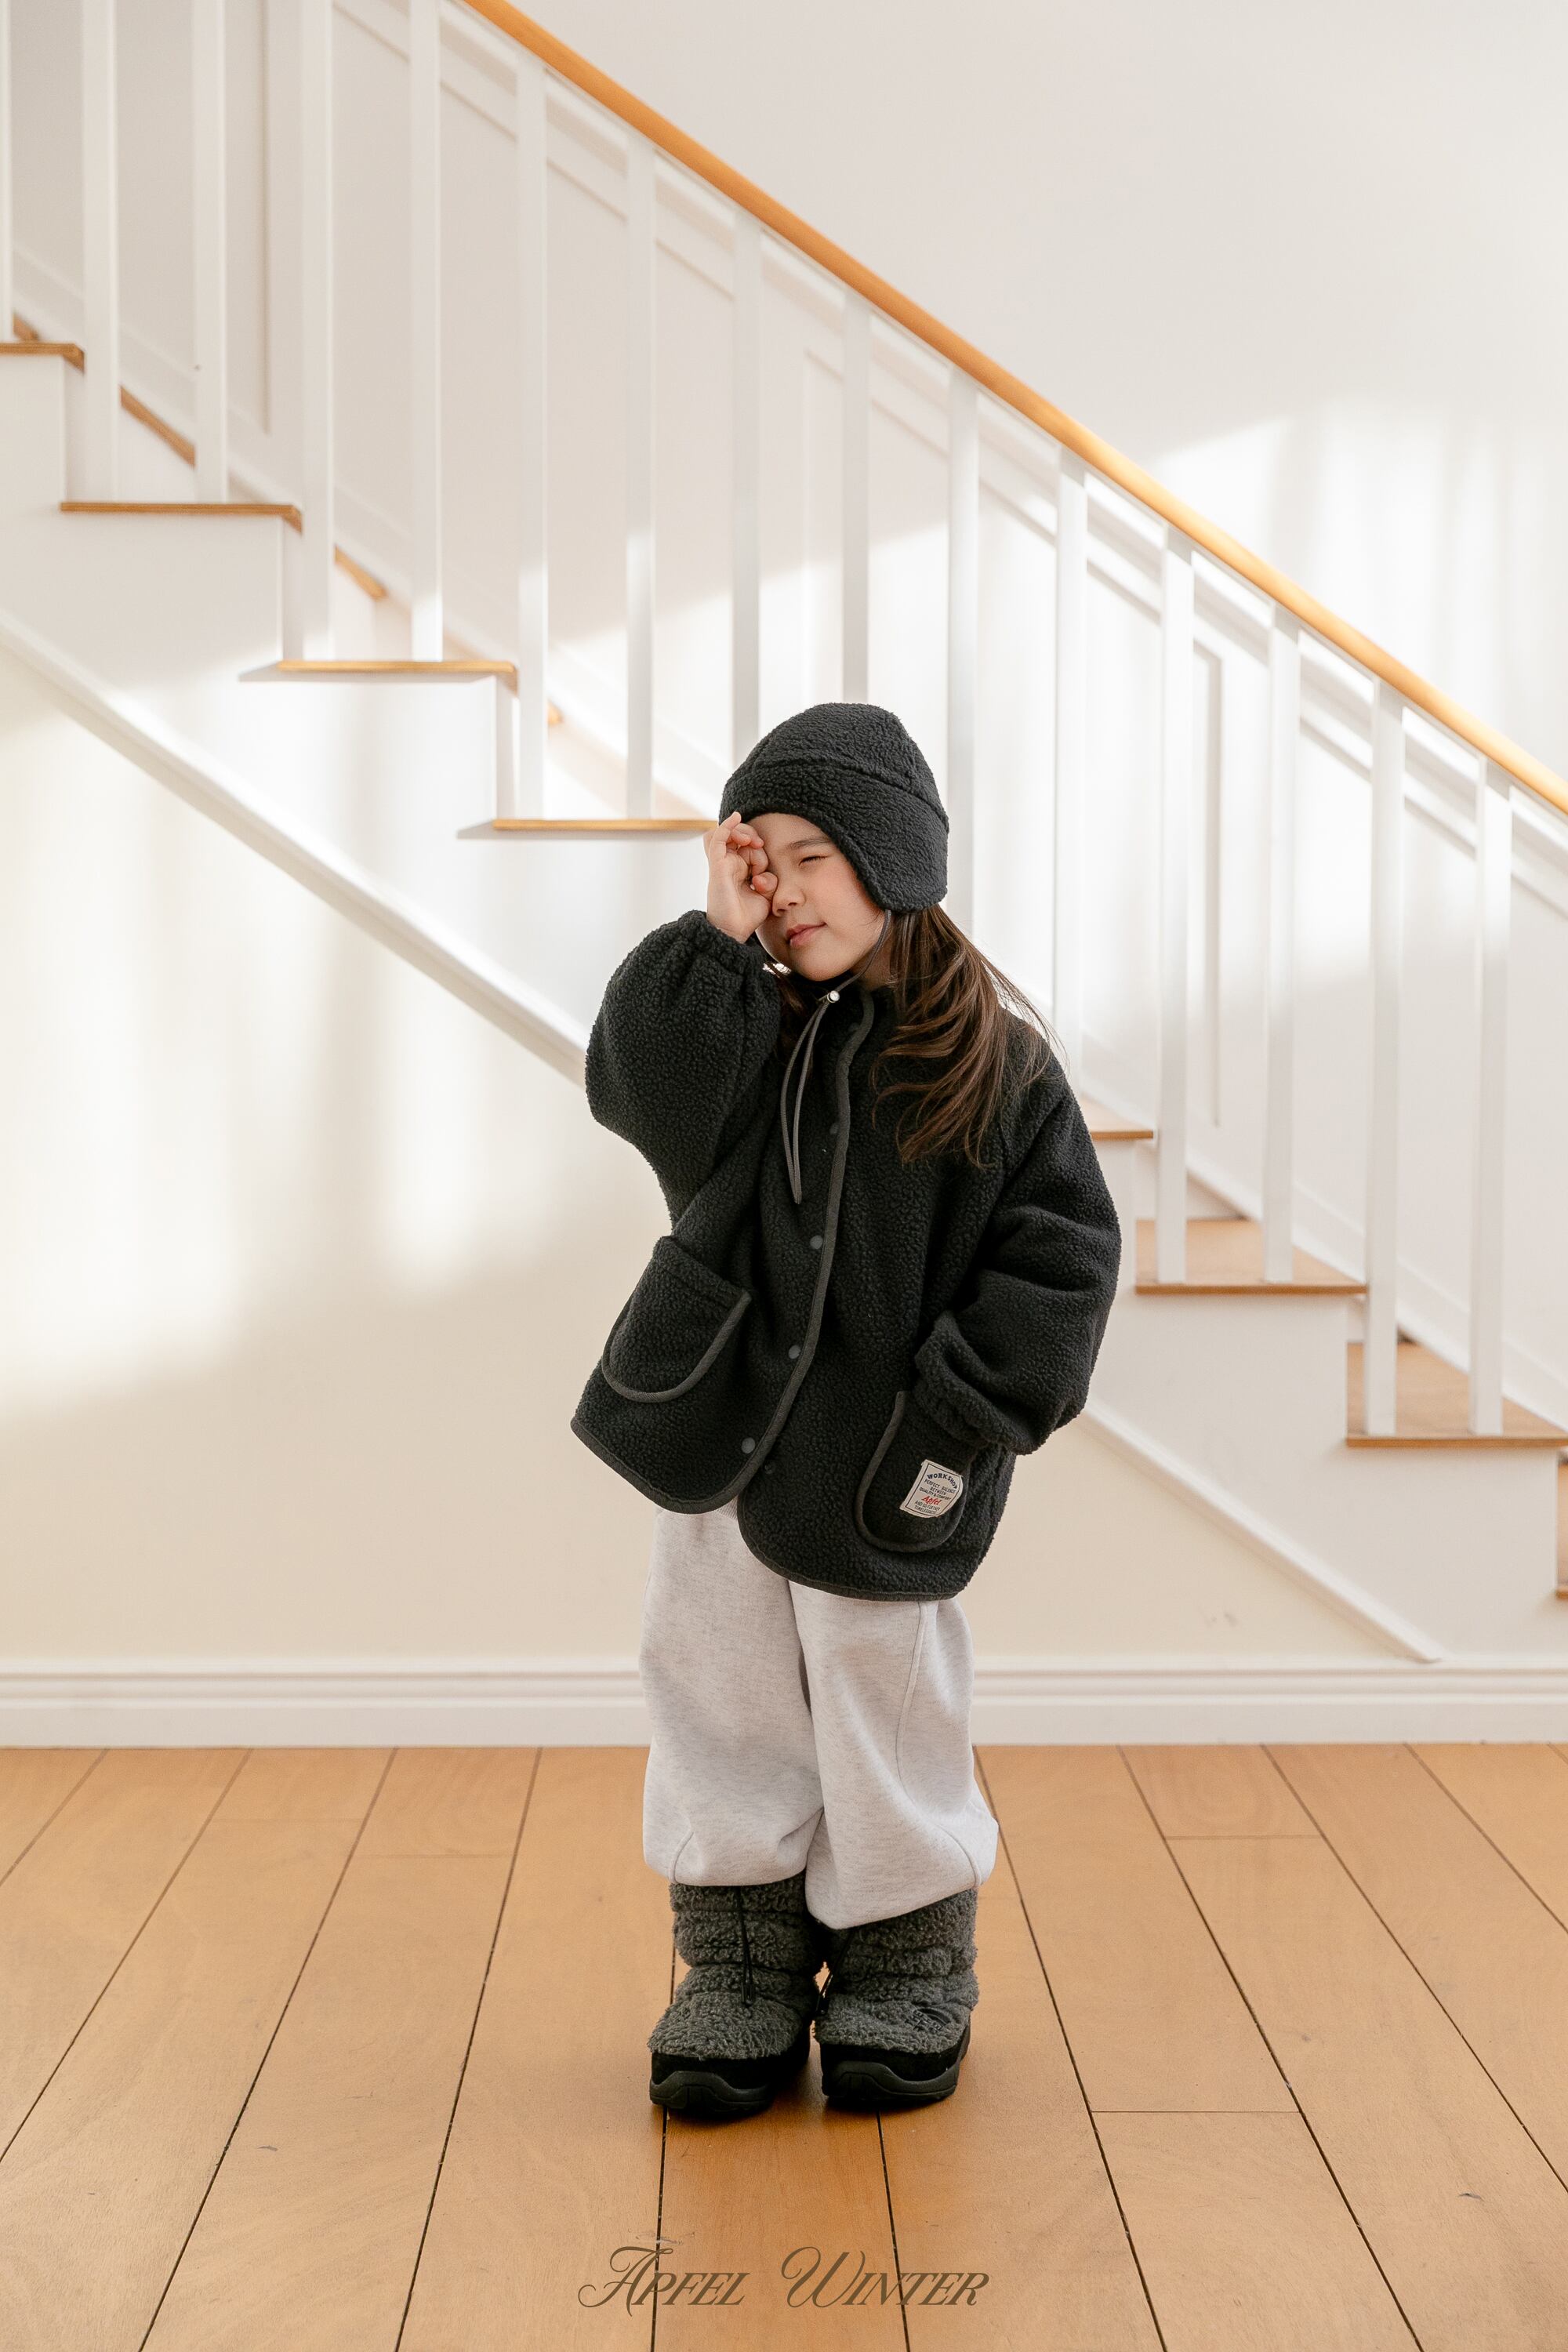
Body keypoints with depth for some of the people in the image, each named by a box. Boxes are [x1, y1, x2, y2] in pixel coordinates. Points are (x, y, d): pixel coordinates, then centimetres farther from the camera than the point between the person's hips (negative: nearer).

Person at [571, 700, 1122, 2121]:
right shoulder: (748, 1026, 1)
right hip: (713, 1430, 4)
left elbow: (1063, 1255, -8)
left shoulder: (992, 1062, -7)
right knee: (722, 1699, 11)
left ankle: (903, 1976, 28)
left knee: (887, 1713, 8)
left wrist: (961, 1419, -13)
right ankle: (739, 1970, 27)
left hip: (874, 1468, -3)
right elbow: (656, 1104, -18)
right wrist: (718, 939, -18)